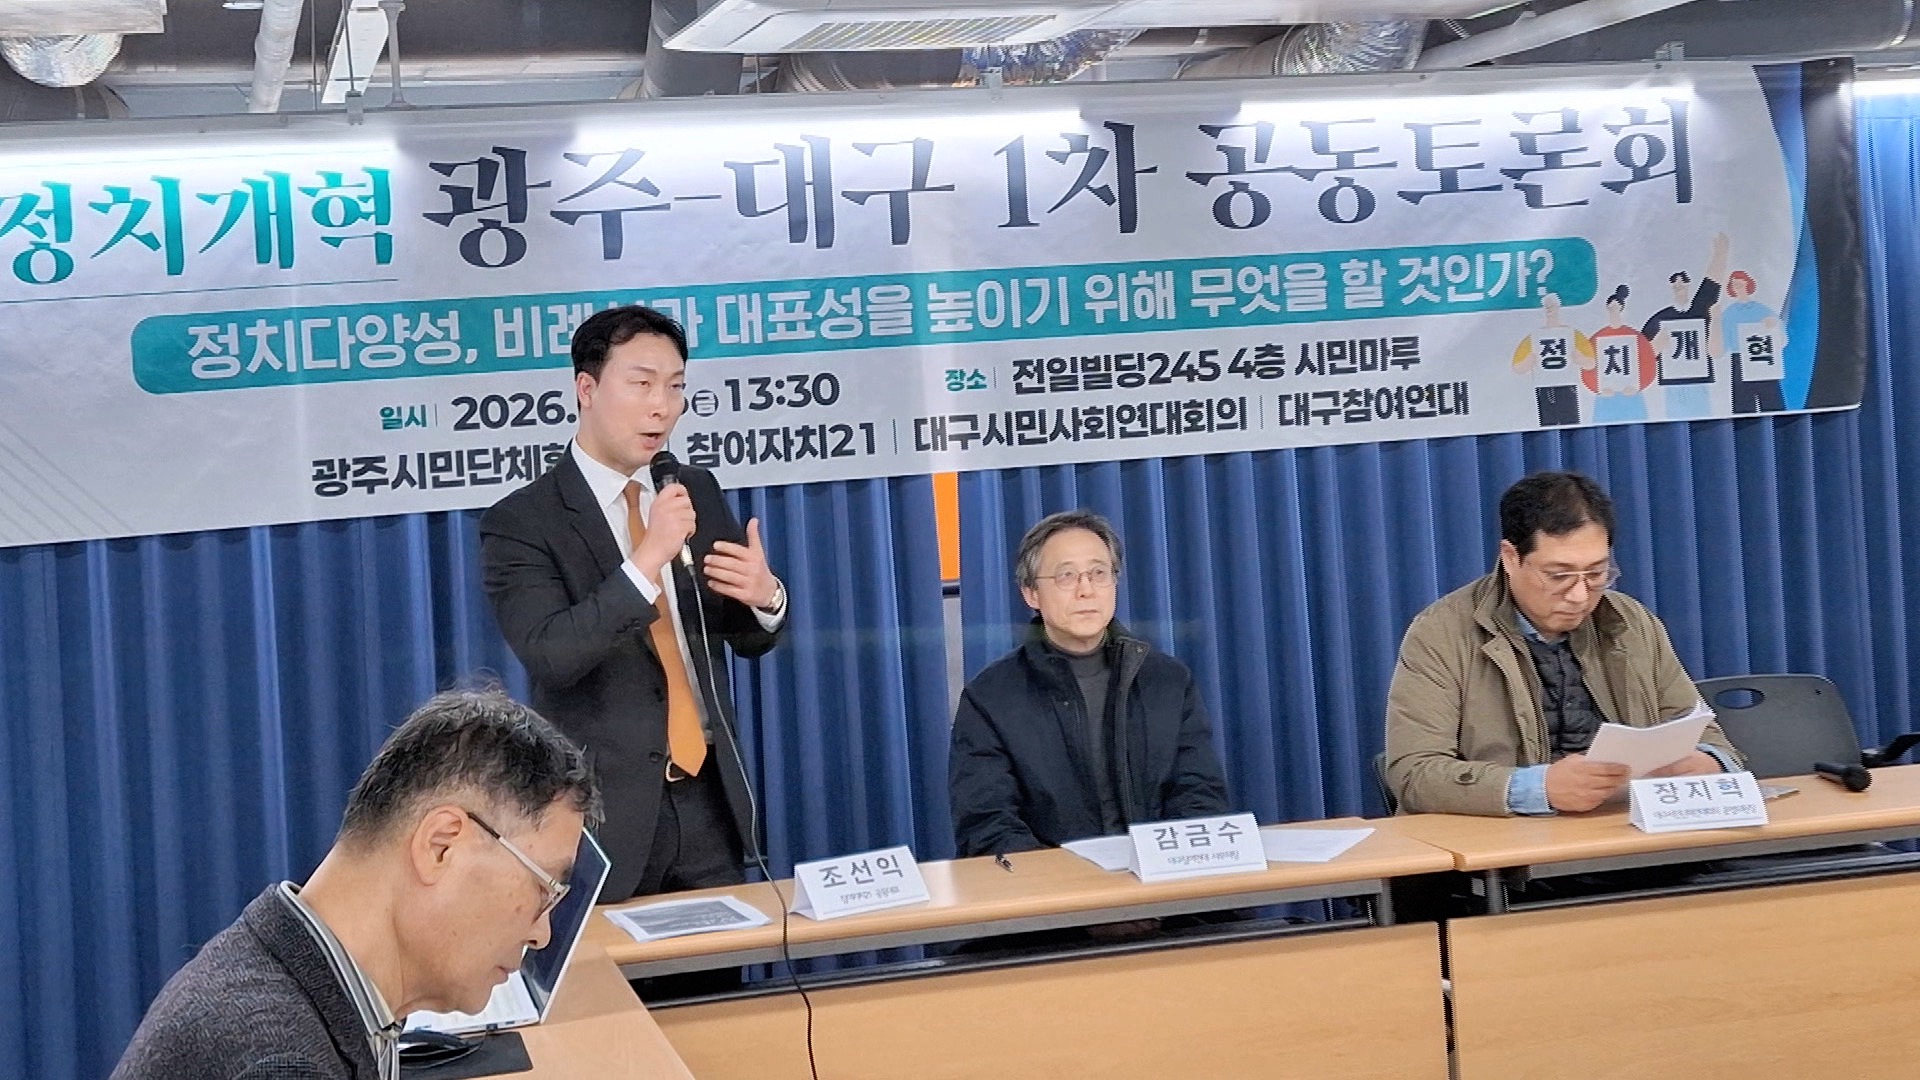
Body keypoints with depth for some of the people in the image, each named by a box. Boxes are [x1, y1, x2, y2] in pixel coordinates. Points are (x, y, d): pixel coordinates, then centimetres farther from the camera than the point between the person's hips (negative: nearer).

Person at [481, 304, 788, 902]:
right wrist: (646, 561, -29)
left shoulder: (699, 492, 8)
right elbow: (549, 656, -20)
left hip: (711, 796, 5)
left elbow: (750, 638, 13)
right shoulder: (521, 522, -8)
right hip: (607, 809, -5)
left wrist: (765, 596, -10)